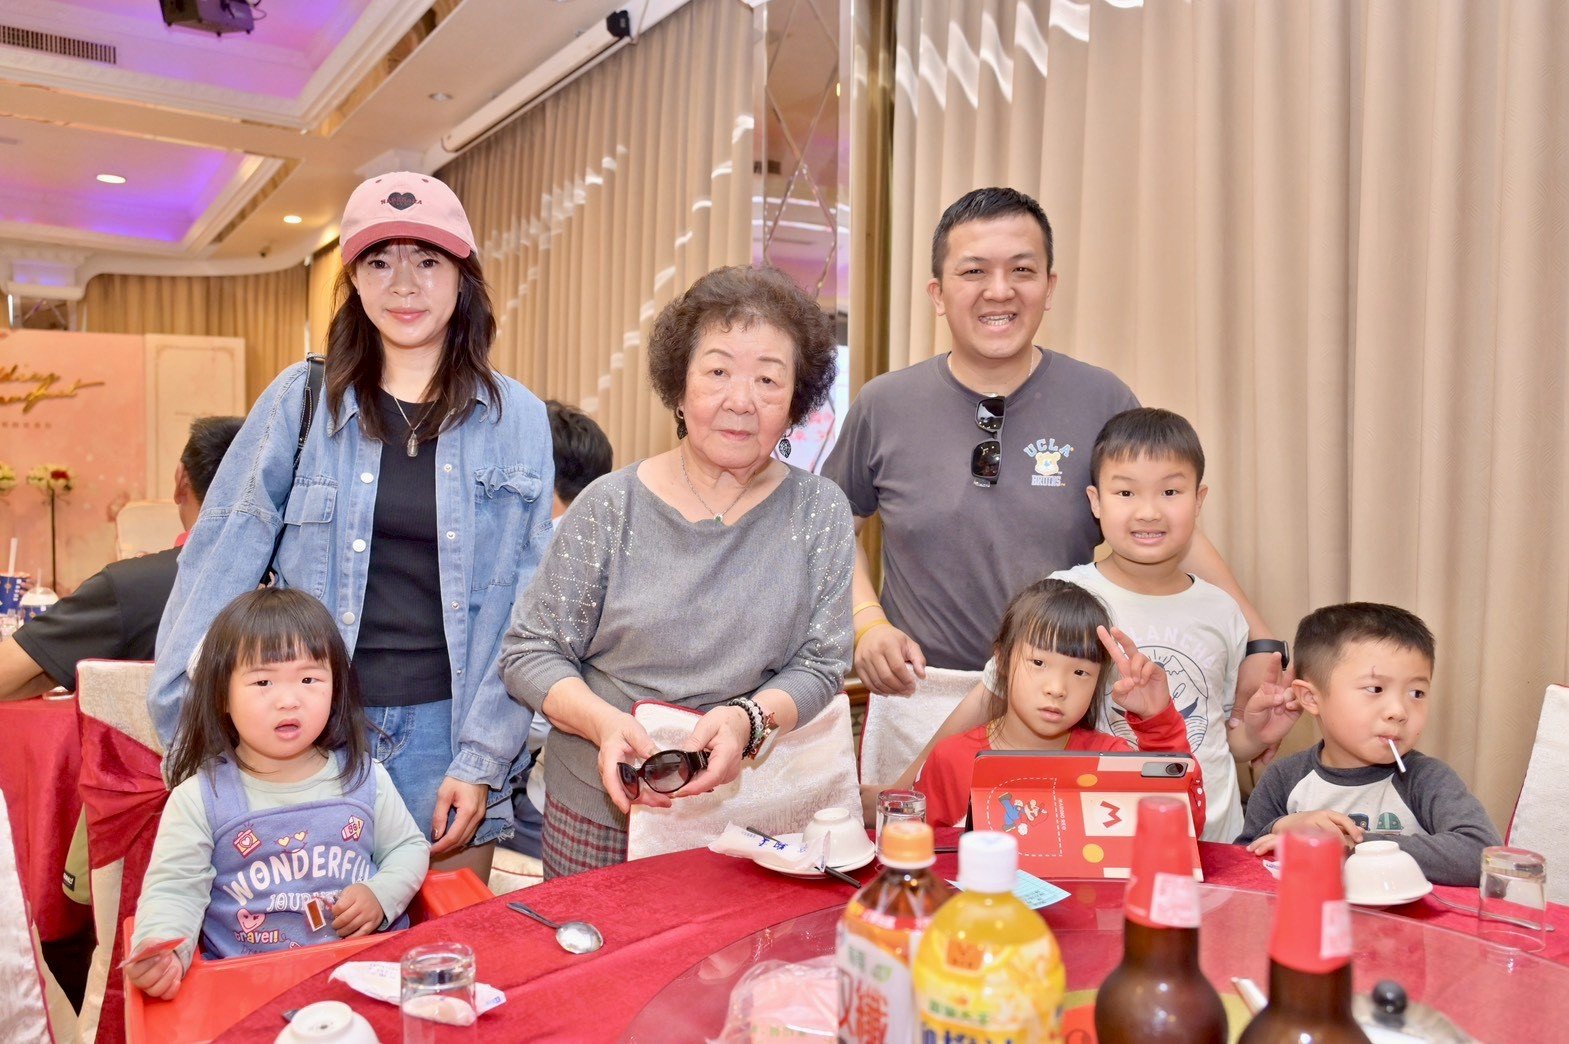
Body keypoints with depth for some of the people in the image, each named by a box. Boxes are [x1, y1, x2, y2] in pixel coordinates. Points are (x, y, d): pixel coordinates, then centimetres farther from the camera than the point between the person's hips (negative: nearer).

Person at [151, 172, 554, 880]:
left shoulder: (516, 419, 0)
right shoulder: (301, 400, 1)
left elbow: (530, 608, -2)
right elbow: (219, 565, -1)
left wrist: (483, 761, -6)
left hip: (445, 737, 0)